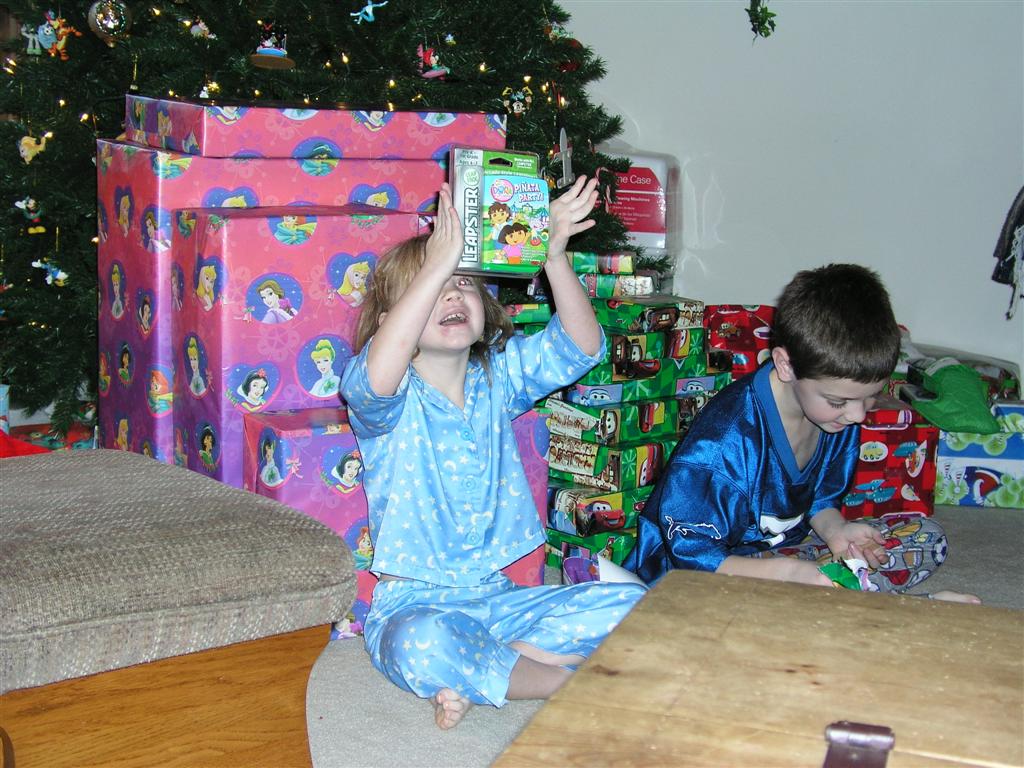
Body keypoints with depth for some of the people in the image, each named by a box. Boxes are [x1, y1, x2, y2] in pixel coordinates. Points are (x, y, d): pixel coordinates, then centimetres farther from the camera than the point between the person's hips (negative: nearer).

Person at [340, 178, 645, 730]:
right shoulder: (388, 398, -11)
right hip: (413, 604, -5)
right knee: (423, 646, -41)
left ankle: (474, 676, -12)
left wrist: (555, 256, -22)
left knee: (633, 604, -12)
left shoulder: (498, 377, 6)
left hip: (497, 596, 6)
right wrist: (439, 261, -38)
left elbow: (579, 346, -6)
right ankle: (563, 679, -15)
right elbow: (378, 377, -37)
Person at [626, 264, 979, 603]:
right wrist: (786, 572, -32)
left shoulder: (839, 414, -6)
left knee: (926, 536, 3)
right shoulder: (724, 438, -30)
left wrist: (835, 529, -11)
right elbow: (691, 555, -24)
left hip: (785, 549, 7)